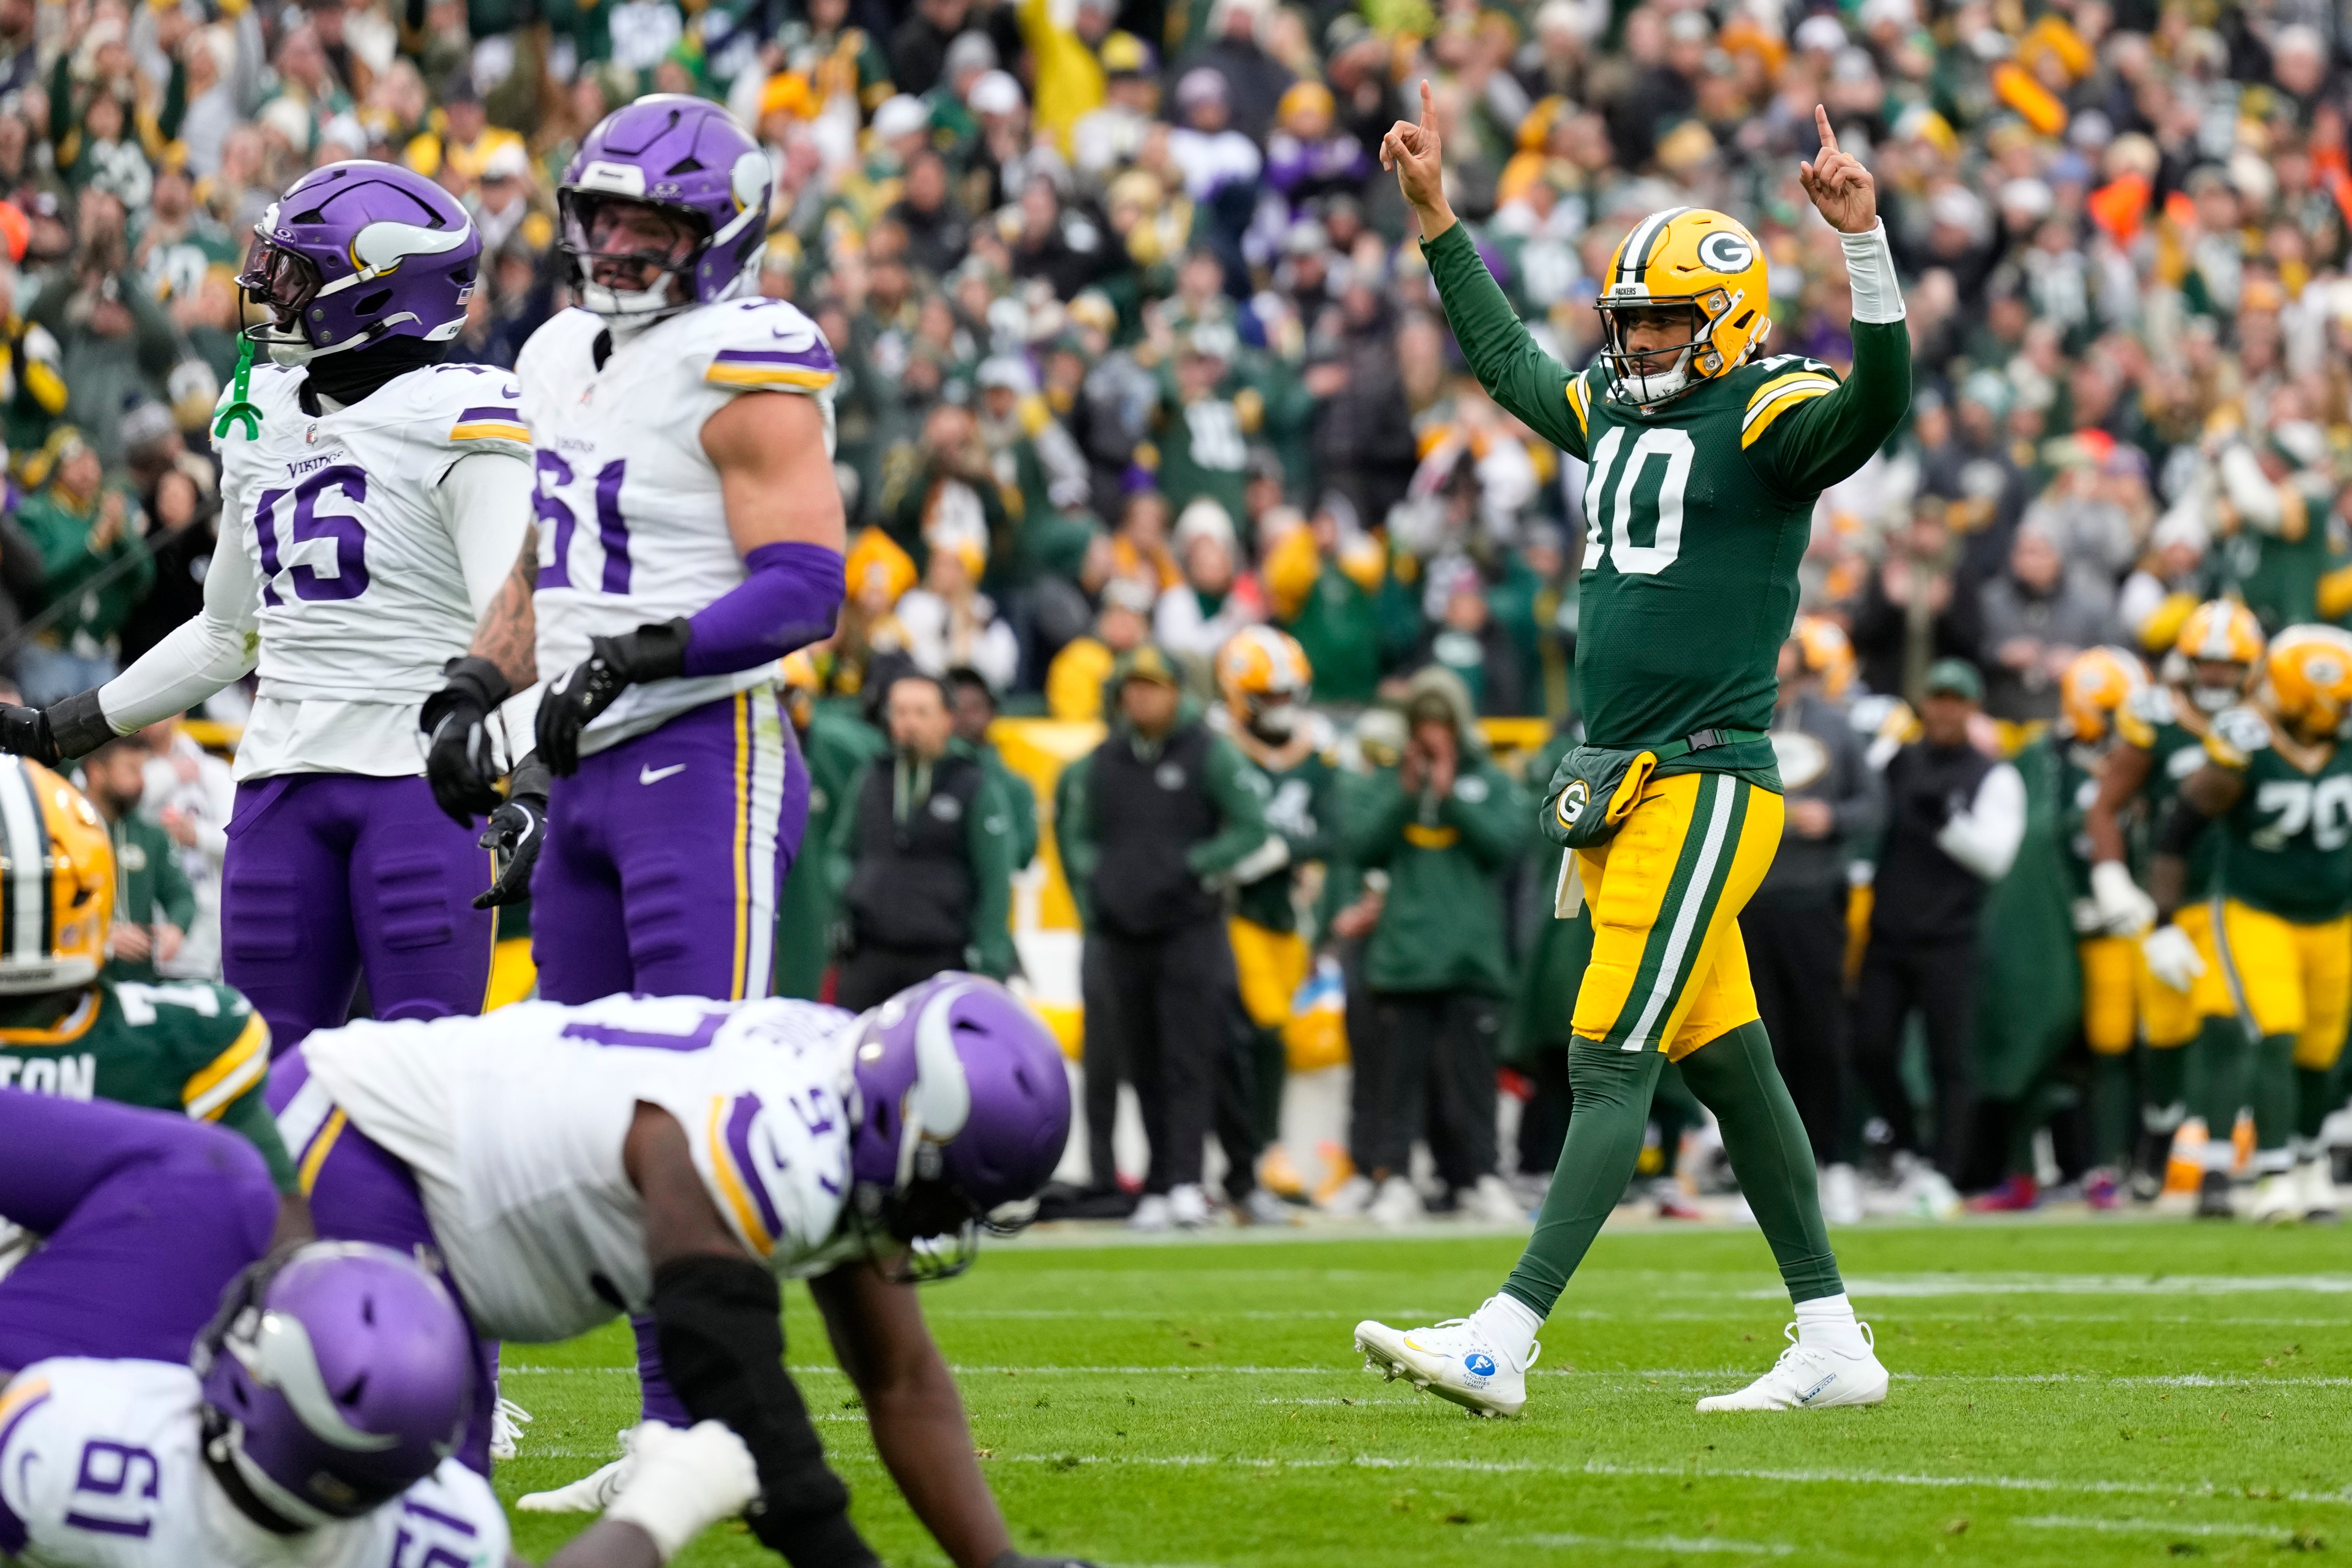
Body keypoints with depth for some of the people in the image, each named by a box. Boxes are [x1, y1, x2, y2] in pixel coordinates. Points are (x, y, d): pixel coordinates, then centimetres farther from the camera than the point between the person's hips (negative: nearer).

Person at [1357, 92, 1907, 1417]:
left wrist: (1865, 241, -38)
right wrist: (1436, 218, 37)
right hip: (1624, 786, 9)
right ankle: (1834, 1346, 15)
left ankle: (1505, 1342, -18)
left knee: (1613, 1062, -12)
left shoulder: (1769, 415, -7)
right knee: (1731, 1068, 10)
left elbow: (1877, 403, -27)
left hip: (1708, 784, -9)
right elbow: (1508, 359, 34)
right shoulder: (1614, 413, 16)